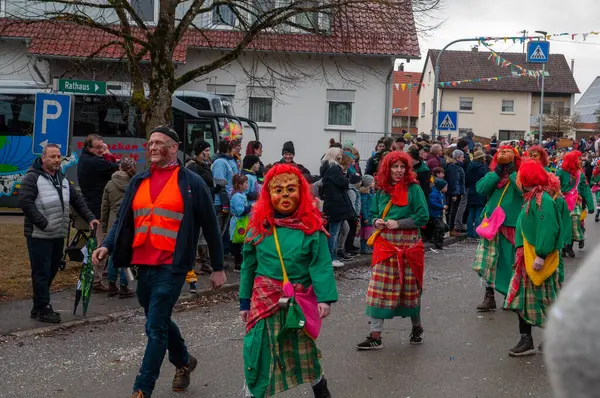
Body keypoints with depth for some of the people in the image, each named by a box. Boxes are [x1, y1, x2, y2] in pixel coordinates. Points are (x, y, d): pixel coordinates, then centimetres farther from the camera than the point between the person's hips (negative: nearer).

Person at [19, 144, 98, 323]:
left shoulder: (63, 179, 16)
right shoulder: (33, 177, -8)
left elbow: (77, 200, 19)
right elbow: (24, 201, -17)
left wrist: (89, 218, 8)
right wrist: (43, 223, -19)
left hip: (58, 235, 8)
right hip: (39, 236, -8)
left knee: (51, 271, 12)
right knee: (42, 273, -5)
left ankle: (39, 307, 23)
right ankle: (43, 309, 2)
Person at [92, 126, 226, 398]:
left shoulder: (191, 182, -3)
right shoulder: (139, 182, 11)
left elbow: (210, 226, 1)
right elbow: (123, 220, 12)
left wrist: (218, 267, 2)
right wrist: (108, 245, -7)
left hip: (171, 266, -6)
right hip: (143, 265, 6)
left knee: (156, 328, -8)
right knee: (159, 321, 19)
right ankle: (183, 361, 43)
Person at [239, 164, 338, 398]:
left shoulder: (311, 226, -6)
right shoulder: (258, 225, -1)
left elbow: (321, 265, -9)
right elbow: (248, 266, 4)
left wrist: (324, 297, -19)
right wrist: (244, 302, 5)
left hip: (299, 301, 0)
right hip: (264, 300, 1)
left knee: (305, 350, 14)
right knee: (260, 353, 1)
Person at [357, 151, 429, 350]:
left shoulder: (414, 189, -6)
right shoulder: (381, 191, 7)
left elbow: (423, 216, -10)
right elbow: (374, 214, 18)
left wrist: (398, 223, -16)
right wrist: (376, 222, -5)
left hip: (408, 244, -3)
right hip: (385, 244, 3)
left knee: (410, 288, 10)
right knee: (379, 289, -2)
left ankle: (416, 328, 33)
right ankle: (375, 336, 2)